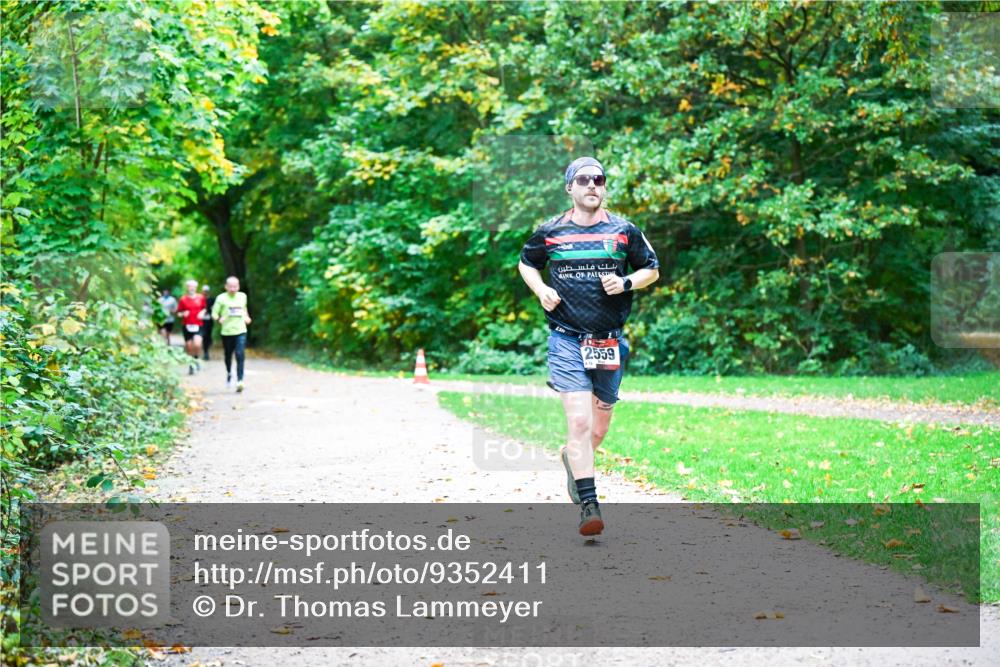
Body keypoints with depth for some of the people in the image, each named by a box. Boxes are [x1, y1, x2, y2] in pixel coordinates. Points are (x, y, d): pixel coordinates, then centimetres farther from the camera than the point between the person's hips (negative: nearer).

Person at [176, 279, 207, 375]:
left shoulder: (201, 298, 4)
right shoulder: (183, 299, 1)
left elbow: (204, 308, 19)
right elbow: (178, 313, 5)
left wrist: (202, 313, -1)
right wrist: (183, 314, -16)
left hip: (197, 325, 0)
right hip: (187, 325, 0)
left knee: (197, 344, -19)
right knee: (189, 346, 2)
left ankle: (196, 359, 9)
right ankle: (191, 365, 19)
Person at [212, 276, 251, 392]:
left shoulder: (242, 296, 9)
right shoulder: (221, 298, -3)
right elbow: (214, 313, -4)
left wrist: (246, 317, 13)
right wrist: (219, 319, -24)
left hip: (241, 331, 1)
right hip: (227, 331, -1)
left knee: (240, 355, -14)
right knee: (228, 356, 13)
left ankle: (239, 381, -20)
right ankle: (229, 373, 43)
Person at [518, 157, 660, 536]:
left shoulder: (624, 232, 5)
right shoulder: (550, 233, 3)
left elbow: (652, 270, 15)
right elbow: (526, 263, 20)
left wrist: (626, 283, -5)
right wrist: (540, 290, 1)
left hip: (609, 344, 2)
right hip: (567, 341, -2)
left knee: (598, 430, 12)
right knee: (579, 422, -16)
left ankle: (573, 458, 46)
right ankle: (589, 504, -14)